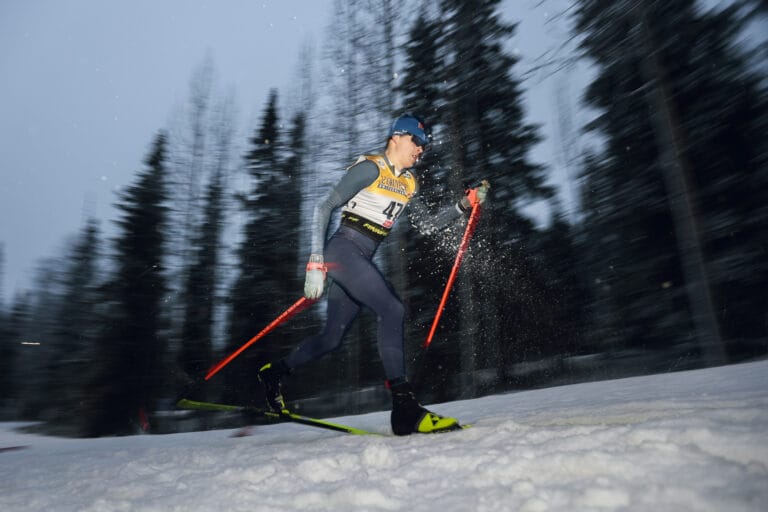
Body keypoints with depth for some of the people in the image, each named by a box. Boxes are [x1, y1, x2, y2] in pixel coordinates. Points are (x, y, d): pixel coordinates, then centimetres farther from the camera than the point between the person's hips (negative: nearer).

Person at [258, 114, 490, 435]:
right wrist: (316, 263, -17)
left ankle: (274, 372, 33)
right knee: (392, 310, -22)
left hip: (362, 260, 8)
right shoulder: (370, 168, -7)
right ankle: (405, 409, -20)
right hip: (343, 250, -8)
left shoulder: (409, 183, 15)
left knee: (331, 339, 10)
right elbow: (324, 208, -10)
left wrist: (464, 206, 6)